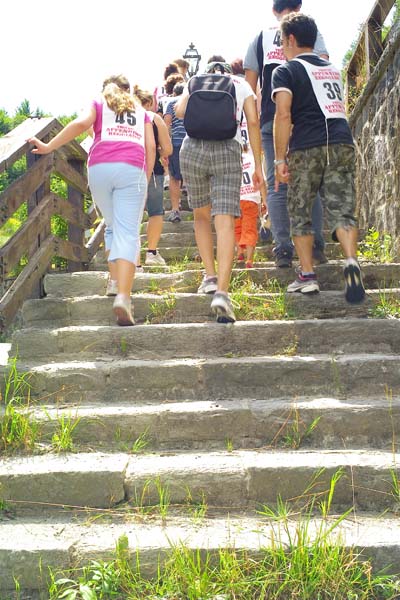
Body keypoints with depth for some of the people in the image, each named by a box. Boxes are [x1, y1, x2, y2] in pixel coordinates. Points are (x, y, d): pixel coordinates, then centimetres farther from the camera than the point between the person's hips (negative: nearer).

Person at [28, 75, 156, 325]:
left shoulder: (99, 105, 23)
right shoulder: (141, 112, 29)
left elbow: (81, 123, 2)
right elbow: (151, 147, 15)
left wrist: (49, 146, 1)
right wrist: (146, 179, 21)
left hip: (99, 168, 1)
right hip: (132, 170, -1)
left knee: (112, 228, 21)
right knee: (128, 233, -10)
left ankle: (115, 281, 15)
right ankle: (123, 296, -27)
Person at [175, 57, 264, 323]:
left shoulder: (194, 82, 22)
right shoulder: (241, 84, 20)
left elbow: (180, 111, 2)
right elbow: (254, 122, 7)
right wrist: (258, 165, 7)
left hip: (192, 149, 2)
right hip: (228, 151, -1)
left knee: (201, 215, 20)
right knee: (225, 222, -11)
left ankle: (210, 277, 13)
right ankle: (222, 291, -25)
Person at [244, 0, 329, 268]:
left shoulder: (260, 39, 14)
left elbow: (250, 86, 11)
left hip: (271, 119, 1)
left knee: (277, 185, 2)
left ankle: (283, 250, -5)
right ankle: (316, 246, -1)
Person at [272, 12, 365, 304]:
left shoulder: (286, 71, 6)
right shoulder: (333, 70, 25)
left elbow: (283, 115, -7)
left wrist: (280, 159, -6)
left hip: (306, 149, -4)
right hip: (342, 144, 4)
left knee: (301, 214, 9)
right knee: (342, 210, 0)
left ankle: (307, 276, 9)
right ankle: (352, 262, -24)